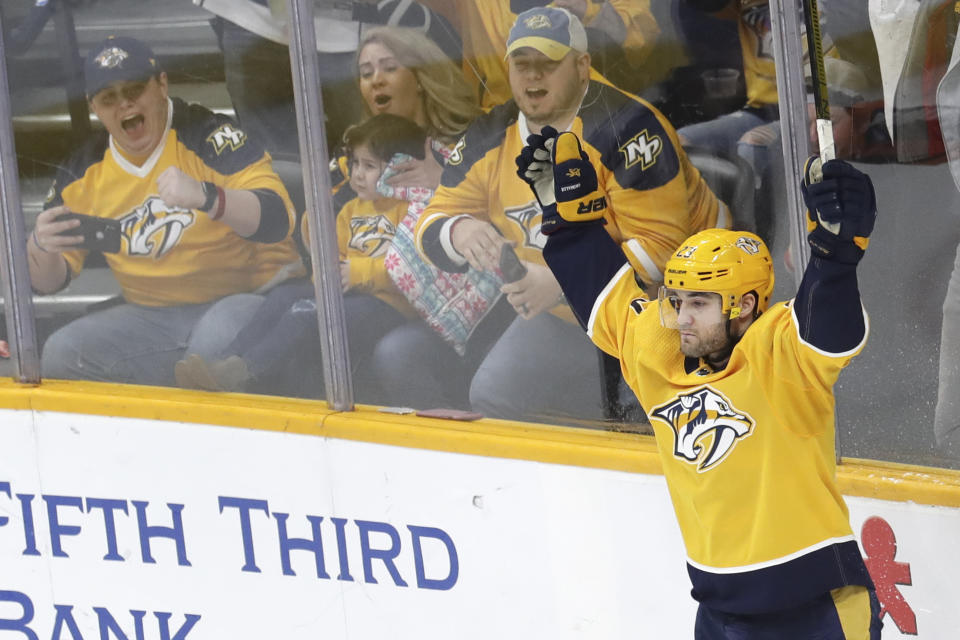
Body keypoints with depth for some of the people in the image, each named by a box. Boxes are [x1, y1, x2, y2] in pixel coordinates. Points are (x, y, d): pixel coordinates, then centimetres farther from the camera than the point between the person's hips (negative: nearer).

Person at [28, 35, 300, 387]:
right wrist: (41, 248, -17)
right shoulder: (84, 171, 4)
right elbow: (48, 282, 8)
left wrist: (205, 197, -42)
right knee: (61, 354, -16)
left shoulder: (207, 136, -12)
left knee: (218, 335, -39)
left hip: (250, 295, -6)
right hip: (153, 316, 6)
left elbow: (277, 220, -24)